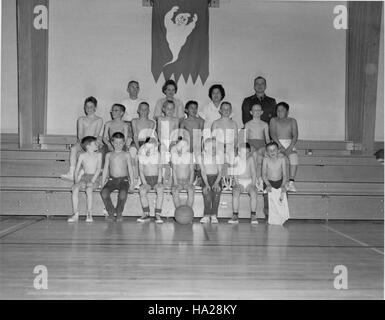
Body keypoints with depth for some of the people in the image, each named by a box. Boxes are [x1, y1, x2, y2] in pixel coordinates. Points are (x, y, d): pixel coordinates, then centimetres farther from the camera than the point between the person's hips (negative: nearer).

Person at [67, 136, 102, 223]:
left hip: (94, 178, -2)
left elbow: (99, 169, -3)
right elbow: (76, 170, 9)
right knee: (75, 188, -30)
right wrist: (76, 181, -8)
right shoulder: (82, 156, 9)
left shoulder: (98, 155, 7)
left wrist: (92, 181, -17)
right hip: (84, 177, 2)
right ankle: (76, 214, -29)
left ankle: (89, 215, -30)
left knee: (88, 189, -35)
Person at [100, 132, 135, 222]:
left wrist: (131, 184, -3)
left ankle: (119, 212, -8)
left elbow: (130, 169, 6)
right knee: (104, 192, -28)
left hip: (123, 180, -2)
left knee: (122, 194, -33)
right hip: (112, 180, 2)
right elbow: (105, 170, 13)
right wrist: (102, 184, 5)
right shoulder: (109, 155, 13)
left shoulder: (126, 155, 8)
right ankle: (111, 211, -6)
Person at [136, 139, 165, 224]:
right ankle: (146, 214, -27)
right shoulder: (141, 155, 5)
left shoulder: (157, 154, 4)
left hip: (156, 179, -1)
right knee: (142, 190, -32)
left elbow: (160, 168, 1)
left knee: (160, 189, -34)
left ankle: (158, 214, -34)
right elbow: (141, 170, 3)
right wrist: (144, 183, -11)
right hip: (147, 180, 1)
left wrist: (159, 181, -12)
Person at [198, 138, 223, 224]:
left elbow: (220, 171, -2)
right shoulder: (201, 157, 1)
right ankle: (207, 216, -25)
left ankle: (214, 215, -25)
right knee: (206, 191, -30)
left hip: (216, 178, 1)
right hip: (205, 179, -1)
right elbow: (203, 171, -8)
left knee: (217, 190, -29)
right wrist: (206, 184, -23)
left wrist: (216, 183, -20)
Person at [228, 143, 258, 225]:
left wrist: (253, 185, -11)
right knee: (235, 192, -33)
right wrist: (237, 183, -18)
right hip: (239, 182, -1)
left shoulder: (251, 158, 4)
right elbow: (234, 173, -4)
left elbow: (253, 173, 2)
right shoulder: (236, 159, 0)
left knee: (253, 193, -31)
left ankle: (253, 216, -28)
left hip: (249, 181, 1)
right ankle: (235, 216, -31)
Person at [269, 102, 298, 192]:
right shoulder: (274, 120, 14)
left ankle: (291, 183, -34)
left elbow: (295, 136, 2)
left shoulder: (292, 121, 16)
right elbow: (273, 134, -1)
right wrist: (280, 146, -17)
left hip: (290, 144, 1)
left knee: (294, 156, -33)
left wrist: (290, 148, -16)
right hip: (277, 144, -1)